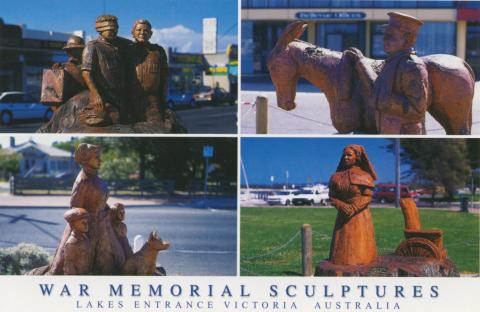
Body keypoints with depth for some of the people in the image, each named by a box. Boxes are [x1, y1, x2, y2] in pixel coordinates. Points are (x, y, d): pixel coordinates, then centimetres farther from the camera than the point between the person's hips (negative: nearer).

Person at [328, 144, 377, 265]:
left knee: (359, 245, -5)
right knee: (343, 244, 0)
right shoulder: (337, 177, 6)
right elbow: (332, 196, 3)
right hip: (343, 216, 3)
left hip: (360, 216, -3)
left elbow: (367, 197, -9)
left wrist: (353, 208, -21)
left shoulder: (365, 176, -3)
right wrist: (342, 206, -16)